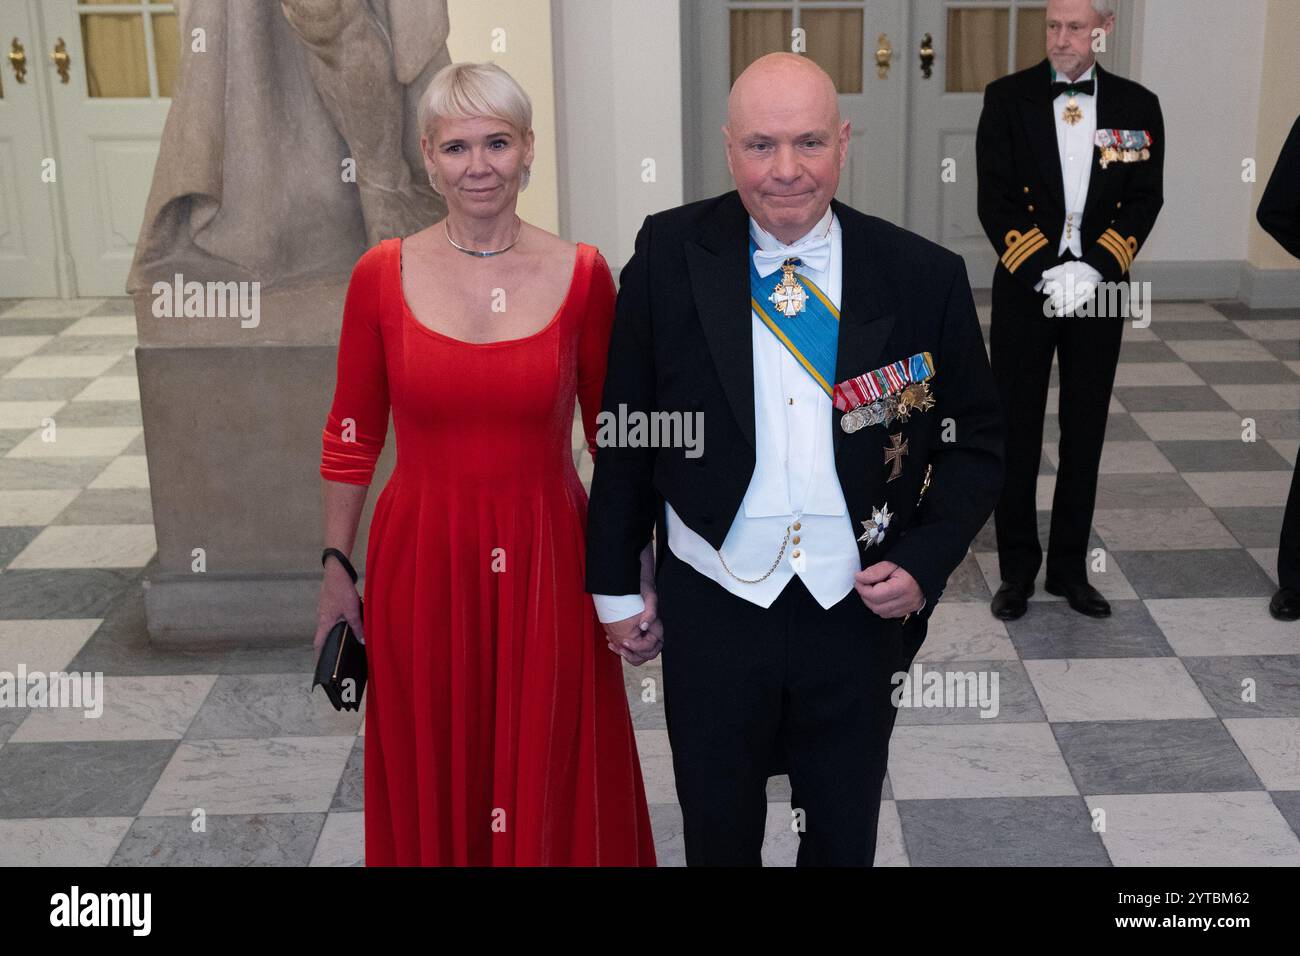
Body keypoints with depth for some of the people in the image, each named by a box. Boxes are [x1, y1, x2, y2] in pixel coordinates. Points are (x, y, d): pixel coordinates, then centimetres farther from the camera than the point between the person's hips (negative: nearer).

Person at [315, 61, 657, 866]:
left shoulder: (582, 274, -5)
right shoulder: (383, 274, -4)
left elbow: (615, 437, 1)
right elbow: (352, 437, 4)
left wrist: (639, 573, -1)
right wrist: (336, 568, 3)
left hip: (548, 565, 0)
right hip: (421, 565, 1)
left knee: (551, 785, 13)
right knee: (433, 786, 16)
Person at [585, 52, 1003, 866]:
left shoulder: (925, 277, -8)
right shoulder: (669, 256, -8)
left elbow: (977, 439, 3)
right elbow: (627, 429, 0)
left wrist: (926, 563, -9)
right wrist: (616, 584, 3)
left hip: (863, 611, 1)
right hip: (712, 610, 0)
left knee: (845, 836, 20)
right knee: (718, 831, 19)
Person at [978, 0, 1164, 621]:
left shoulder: (1137, 106, 4)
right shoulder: (1008, 98, -2)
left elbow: (1144, 201, 0)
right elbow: (995, 201, -7)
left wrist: (1093, 269, -15)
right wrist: (1045, 272, -17)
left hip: (1098, 293, 2)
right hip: (1024, 291, -1)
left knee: (1084, 436, 9)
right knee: (1017, 435, 4)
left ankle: (1070, 569, 22)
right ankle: (1016, 570, 17)